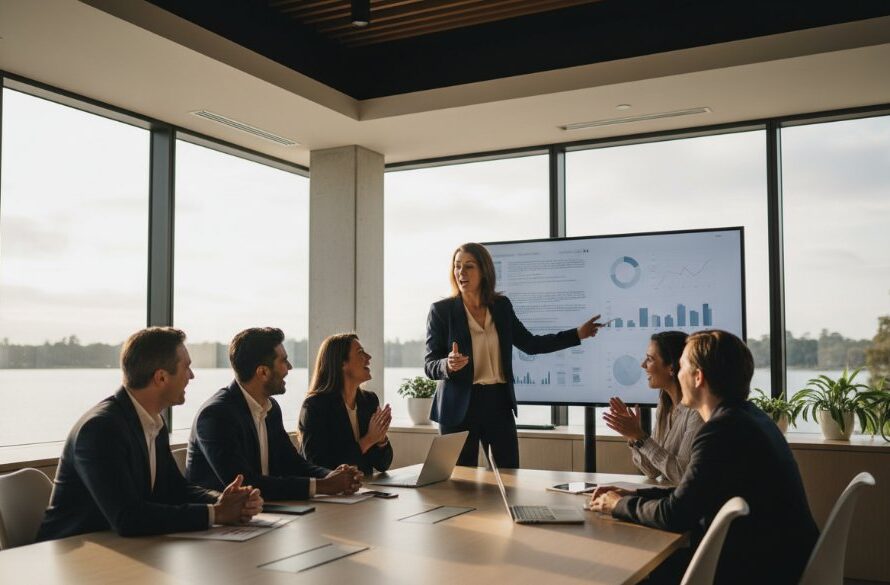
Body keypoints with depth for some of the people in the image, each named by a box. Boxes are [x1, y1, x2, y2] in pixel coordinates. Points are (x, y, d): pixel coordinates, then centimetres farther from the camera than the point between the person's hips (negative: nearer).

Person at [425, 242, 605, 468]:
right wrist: (448, 365, -29)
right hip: (460, 407, -3)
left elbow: (530, 344, 15)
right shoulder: (441, 310, -5)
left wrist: (577, 334, 13)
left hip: (499, 403, 3)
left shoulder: (501, 305, 6)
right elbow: (429, 366, -6)